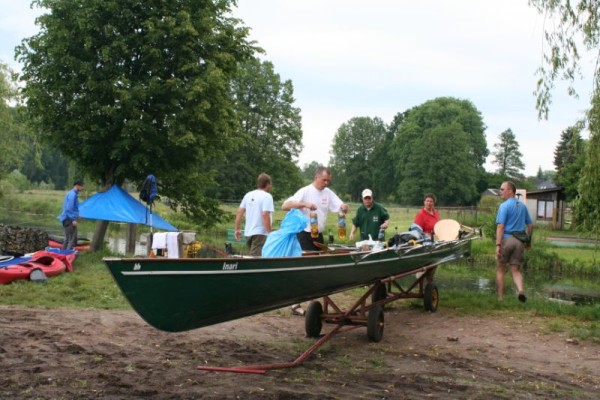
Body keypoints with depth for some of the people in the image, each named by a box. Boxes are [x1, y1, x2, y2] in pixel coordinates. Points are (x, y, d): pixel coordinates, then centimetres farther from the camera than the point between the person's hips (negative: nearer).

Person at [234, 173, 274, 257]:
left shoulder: (248, 195, 12)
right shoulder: (267, 196, -9)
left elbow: (239, 212, 10)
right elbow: (265, 215, -19)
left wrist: (237, 229, 16)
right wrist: (270, 233, -15)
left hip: (248, 233, 7)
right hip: (260, 233, -7)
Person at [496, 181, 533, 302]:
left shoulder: (504, 206, -9)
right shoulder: (523, 206, 11)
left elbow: (500, 226, -17)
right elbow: (530, 225, 17)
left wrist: (498, 245, -19)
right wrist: (528, 240, 28)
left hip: (506, 239, -5)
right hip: (519, 242, 5)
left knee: (500, 270, 10)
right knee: (516, 270, 8)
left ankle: (500, 298, 13)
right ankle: (520, 290, -19)